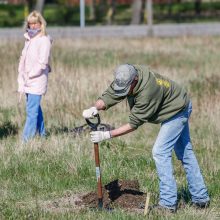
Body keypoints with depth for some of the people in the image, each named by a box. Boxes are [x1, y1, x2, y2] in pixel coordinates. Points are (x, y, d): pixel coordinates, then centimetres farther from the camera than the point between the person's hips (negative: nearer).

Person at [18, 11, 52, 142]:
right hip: (28, 81, 8)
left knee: (32, 111, -11)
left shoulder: (44, 40, -10)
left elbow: (42, 63, -15)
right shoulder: (29, 39, 15)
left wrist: (30, 75, -12)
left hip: (37, 81, -8)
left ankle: (27, 139, -13)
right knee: (36, 109, 15)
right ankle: (42, 135, 25)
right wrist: (21, 76, 6)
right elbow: (23, 58, 17)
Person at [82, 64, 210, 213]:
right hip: (178, 107, 10)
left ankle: (168, 203, -10)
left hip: (177, 111, -10)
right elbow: (108, 96, -16)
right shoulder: (125, 77, -16)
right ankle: (201, 198, 23)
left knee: (160, 151, -13)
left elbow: (134, 123, -33)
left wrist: (107, 135, -33)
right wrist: (95, 108, -36)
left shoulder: (147, 91, -39)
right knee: (185, 152, 15)